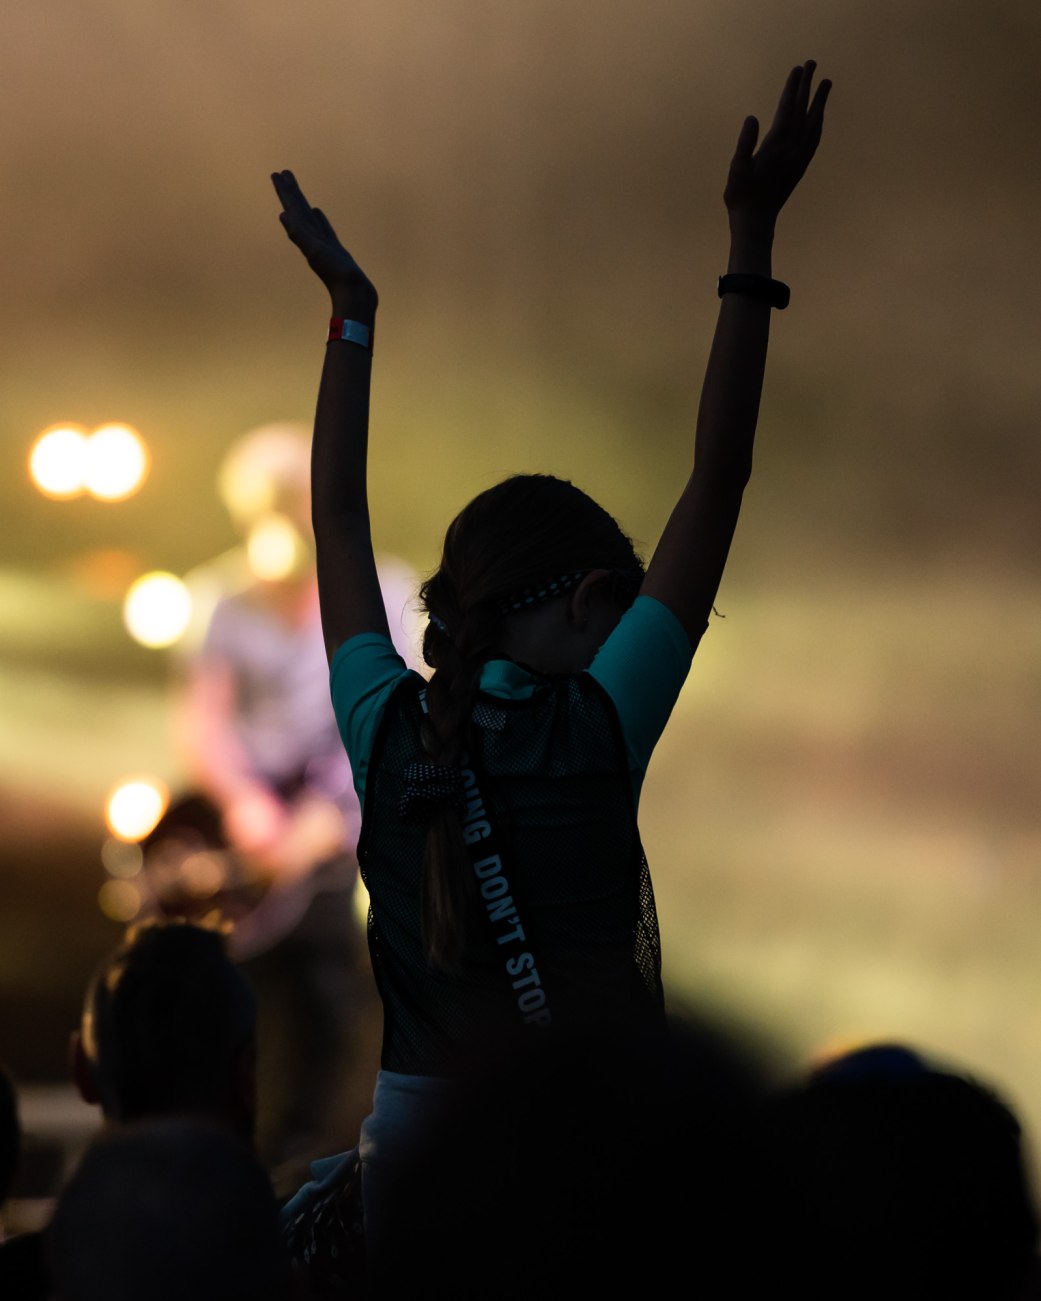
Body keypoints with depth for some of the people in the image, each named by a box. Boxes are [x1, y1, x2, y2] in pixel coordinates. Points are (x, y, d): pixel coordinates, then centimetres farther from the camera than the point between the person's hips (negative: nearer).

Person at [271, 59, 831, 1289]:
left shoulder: (392, 736, 5)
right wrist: (751, 243, -1)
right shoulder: (592, 731, -5)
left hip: (411, 1141, 5)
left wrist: (350, 311, 28)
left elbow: (337, 518, 19)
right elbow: (716, 486, -4)